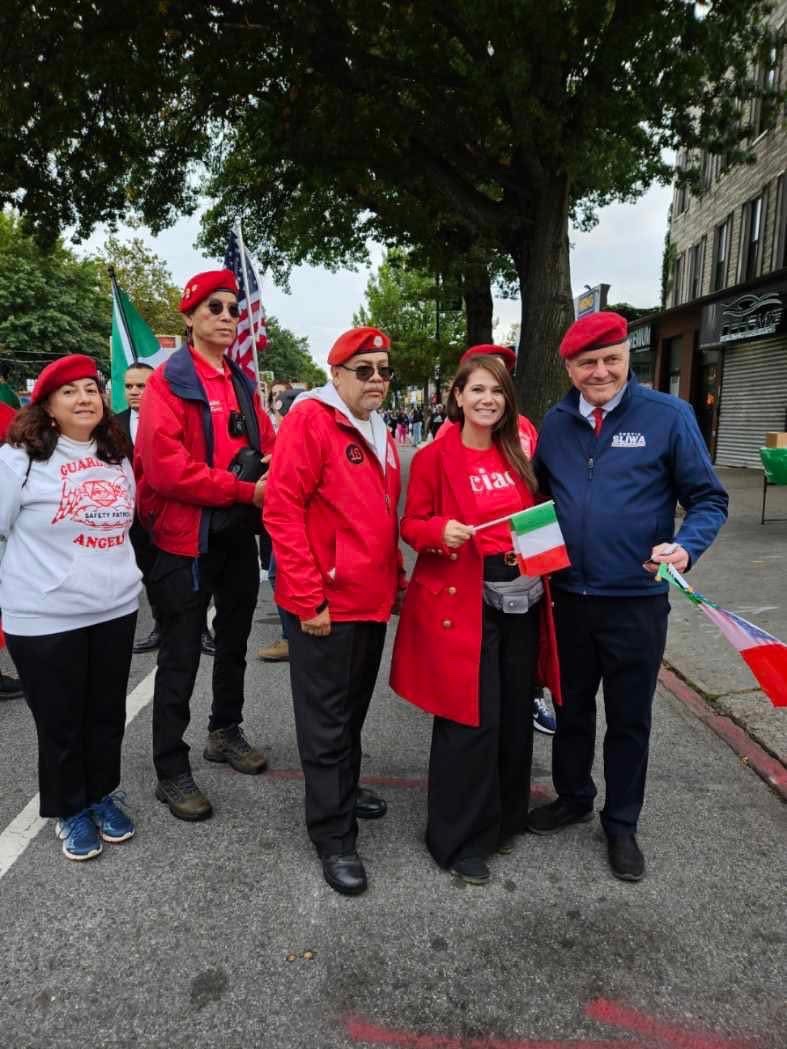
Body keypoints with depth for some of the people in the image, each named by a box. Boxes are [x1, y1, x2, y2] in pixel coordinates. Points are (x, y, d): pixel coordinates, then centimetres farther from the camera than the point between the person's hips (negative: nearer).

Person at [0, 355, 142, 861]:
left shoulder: (117, 457, 8)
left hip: (116, 609, 5)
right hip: (45, 618, -5)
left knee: (108, 713, 17)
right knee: (61, 722, 10)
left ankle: (104, 795, 38)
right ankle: (70, 810, 32)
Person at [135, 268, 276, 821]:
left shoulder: (244, 383, 11)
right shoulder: (168, 381, -11)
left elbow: (267, 445, 13)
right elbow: (165, 467, -22)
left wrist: (270, 480, -10)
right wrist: (244, 489, -21)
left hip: (238, 534, 7)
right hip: (186, 538, -7)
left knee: (234, 641, 19)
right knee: (181, 657, 2)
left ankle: (226, 731, 39)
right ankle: (171, 771, 16)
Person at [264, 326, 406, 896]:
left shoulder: (380, 432, 13)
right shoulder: (310, 419, -12)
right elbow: (283, 509, -18)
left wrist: (396, 577, 17)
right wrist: (307, 598, -20)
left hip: (373, 600, 8)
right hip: (326, 605, -8)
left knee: (354, 707, 22)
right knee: (327, 719, 4)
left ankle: (344, 788, 42)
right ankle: (333, 835, 17)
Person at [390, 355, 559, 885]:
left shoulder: (518, 454, 10)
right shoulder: (435, 456, -6)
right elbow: (411, 524, -4)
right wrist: (442, 530, -23)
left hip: (521, 599, 6)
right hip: (464, 601, -5)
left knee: (516, 714, 13)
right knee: (471, 720, -3)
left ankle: (504, 819, 33)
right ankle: (458, 840, 15)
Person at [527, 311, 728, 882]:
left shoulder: (668, 415, -8)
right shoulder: (555, 423, 2)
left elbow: (709, 498, -6)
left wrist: (686, 546, -24)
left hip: (636, 602, -3)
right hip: (569, 598, 3)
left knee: (629, 718, 13)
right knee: (571, 707, 20)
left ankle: (621, 825, 34)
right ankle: (573, 797, 43)